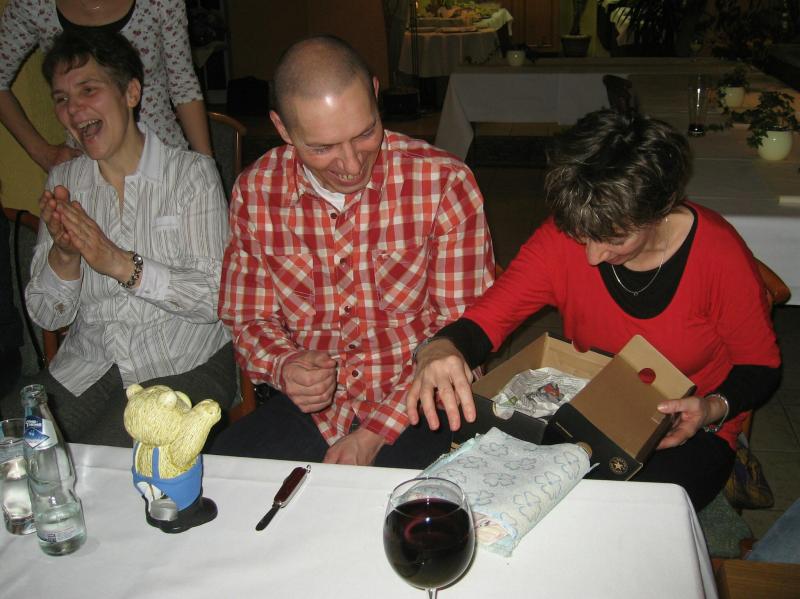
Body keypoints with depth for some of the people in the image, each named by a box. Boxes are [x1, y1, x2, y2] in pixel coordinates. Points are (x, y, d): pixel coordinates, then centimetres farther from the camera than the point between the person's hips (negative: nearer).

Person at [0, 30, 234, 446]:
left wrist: (123, 265, -22)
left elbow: (217, 297, -13)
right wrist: (63, 256, -13)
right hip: (85, 366, 4)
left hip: (184, 366, -4)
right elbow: (46, 315, 7)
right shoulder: (64, 182, 9)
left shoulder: (191, 172, -4)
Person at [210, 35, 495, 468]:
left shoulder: (444, 183, -12)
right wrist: (284, 366, -15)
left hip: (415, 413, -2)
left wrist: (376, 433, -14)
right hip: (306, 411, 3)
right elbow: (249, 320, 8)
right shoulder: (255, 192, -3)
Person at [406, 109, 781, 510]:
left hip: (688, 430, -3)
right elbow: (485, 318, -19)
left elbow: (761, 367, -6)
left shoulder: (719, 256, -21)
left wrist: (715, 408, -26)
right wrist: (439, 349, -42)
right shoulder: (562, 236, -16)